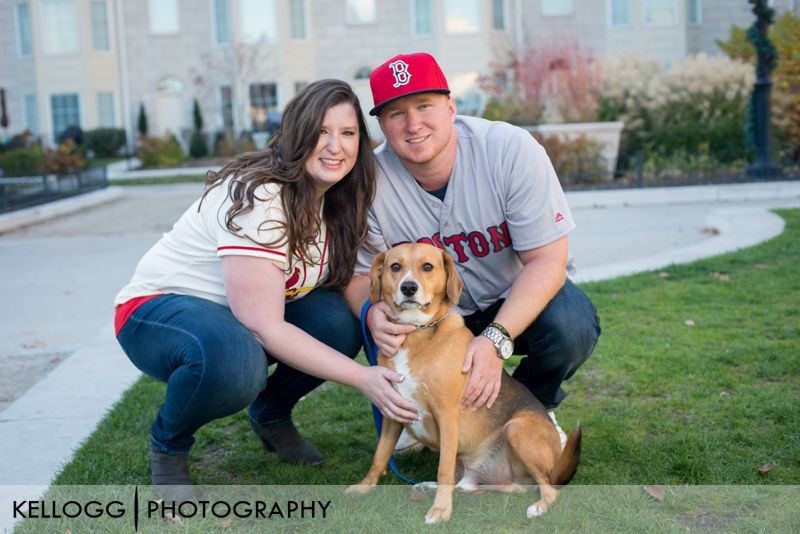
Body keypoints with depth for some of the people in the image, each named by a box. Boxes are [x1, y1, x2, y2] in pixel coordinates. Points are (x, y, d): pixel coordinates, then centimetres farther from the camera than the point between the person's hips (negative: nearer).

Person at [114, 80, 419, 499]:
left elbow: (345, 285, 1)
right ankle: (168, 445, -6)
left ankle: (271, 416, 9)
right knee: (236, 359, -40)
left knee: (342, 320, -19)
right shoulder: (257, 198, -28)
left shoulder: (335, 202, -3)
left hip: (240, 315, 7)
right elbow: (264, 326, -31)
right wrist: (361, 377, -33)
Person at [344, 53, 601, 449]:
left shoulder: (511, 150, -24)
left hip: (517, 301, -1)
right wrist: (372, 312, -35)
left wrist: (496, 340, -36)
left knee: (571, 325, -31)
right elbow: (360, 275, -9)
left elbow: (546, 259, -22)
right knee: (388, 332, -29)